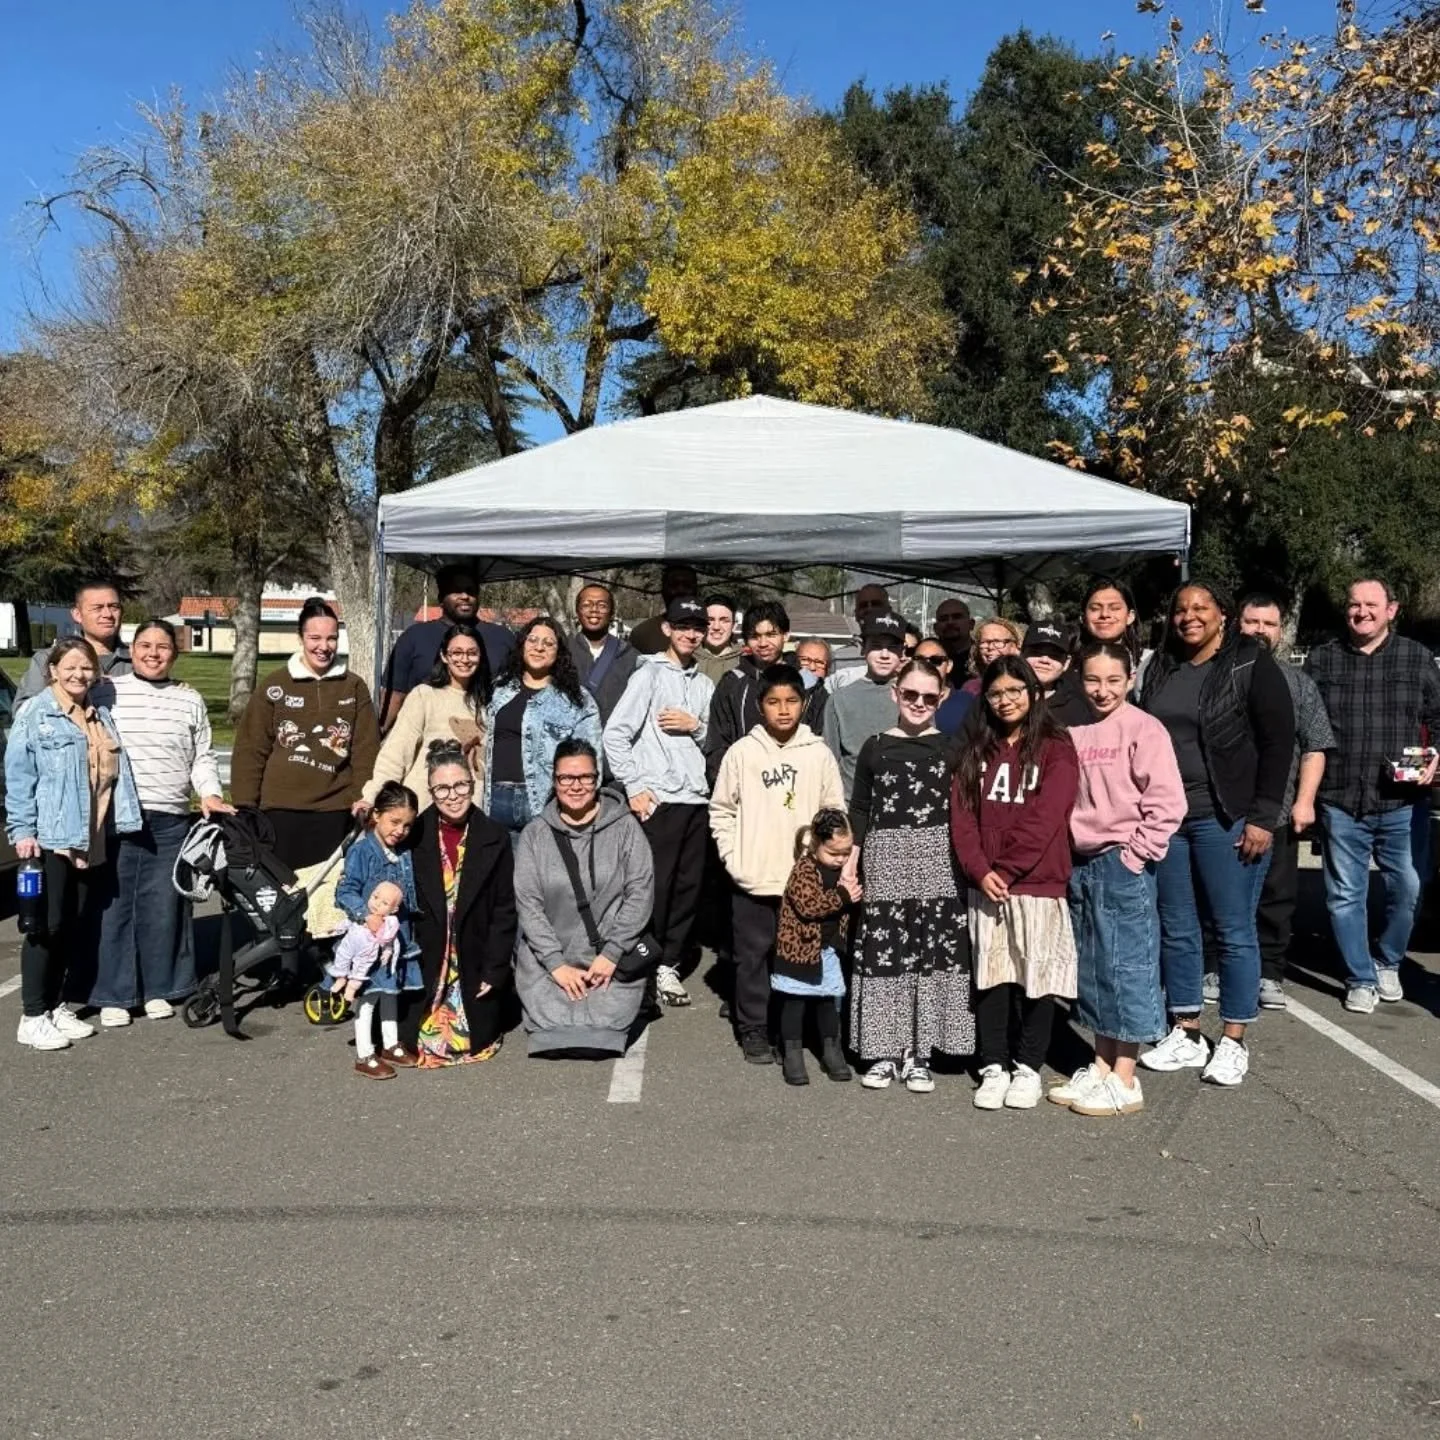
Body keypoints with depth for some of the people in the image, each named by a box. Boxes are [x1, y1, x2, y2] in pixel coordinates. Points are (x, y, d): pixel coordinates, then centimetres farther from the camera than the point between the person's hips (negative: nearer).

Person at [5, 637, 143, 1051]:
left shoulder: (101, 716, 15)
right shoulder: (35, 715, -5)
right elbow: (18, 777, -8)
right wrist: (22, 830, -14)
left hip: (93, 842, 6)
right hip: (50, 839, -6)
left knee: (78, 926, 10)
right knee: (48, 925, -4)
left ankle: (59, 1005, 21)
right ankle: (33, 1016, 3)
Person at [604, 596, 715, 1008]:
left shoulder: (704, 684, 16)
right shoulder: (649, 674, 0)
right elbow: (615, 735, -5)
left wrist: (696, 726, -1)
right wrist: (634, 786, -9)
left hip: (696, 797, 5)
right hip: (657, 798, -5)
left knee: (689, 886, 7)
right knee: (654, 885, -3)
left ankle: (668, 965, 18)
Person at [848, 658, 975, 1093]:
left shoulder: (951, 747, 5)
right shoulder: (875, 747, 7)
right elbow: (859, 811, 10)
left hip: (938, 862, 0)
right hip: (885, 860, 1)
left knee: (934, 955, 0)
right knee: (882, 955, 1)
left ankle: (918, 1053, 12)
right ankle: (884, 1051, 14)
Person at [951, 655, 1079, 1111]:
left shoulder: (1055, 749, -2)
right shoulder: (975, 751, 11)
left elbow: (1043, 820, -11)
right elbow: (961, 814, 4)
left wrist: (1005, 869, -13)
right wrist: (979, 870, -9)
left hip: (1039, 884, -3)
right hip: (985, 886, 3)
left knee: (1036, 976, 3)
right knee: (991, 976, 5)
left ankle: (1027, 1066, 17)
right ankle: (994, 1067, 15)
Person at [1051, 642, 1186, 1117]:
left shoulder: (1143, 729, -8)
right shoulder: (1075, 734, 9)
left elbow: (1167, 803, -12)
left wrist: (1135, 855, -13)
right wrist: (1070, 858, 6)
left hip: (1124, 864, -7)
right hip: (1081, 863, 7)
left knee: (1127, 966, -2)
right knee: (1090, 968, 12)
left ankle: (1125, 1081, 6)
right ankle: (1101, 1067, 24)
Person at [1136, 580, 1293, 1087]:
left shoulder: (1251, 665, -4)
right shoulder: (1161, 669, 11)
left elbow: (1278, 743, -8)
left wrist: (1263, 817, -13)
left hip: (1226, 819, -5)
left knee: (1233, 931, 2)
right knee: (1176, 930, 10)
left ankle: (1233, 1042, 13)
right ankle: (1186, 1036, 21)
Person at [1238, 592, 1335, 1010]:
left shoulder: (1298, 682, 9)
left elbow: (1315, 747, 5)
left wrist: (1304, 801, -5)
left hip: (1277, 814, 1)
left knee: (1275, 898, 5)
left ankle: (1270, 974, 17)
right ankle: (1218, 970, 18)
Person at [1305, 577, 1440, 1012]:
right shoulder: (1322, 660, 5)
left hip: (1401, 802, 0)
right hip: (1340, 801, 0)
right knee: (1345, 895, 4)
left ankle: (1388, 963, 32)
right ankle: (1360, 979, 19)